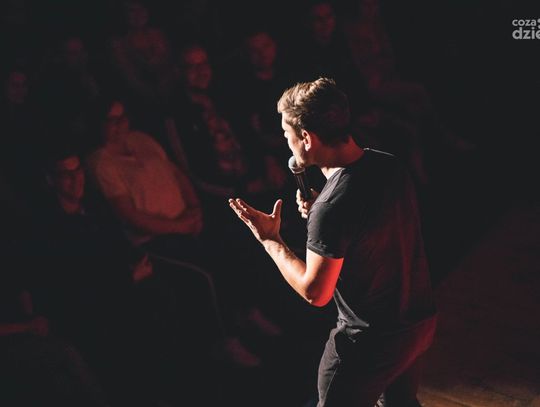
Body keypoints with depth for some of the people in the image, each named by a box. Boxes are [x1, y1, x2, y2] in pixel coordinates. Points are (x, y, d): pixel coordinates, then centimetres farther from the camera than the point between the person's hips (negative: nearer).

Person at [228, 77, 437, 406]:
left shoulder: (331, 207, -30)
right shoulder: (390, 164, -6)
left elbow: (314, 292, -20)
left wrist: (270, 240, -10)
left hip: (370, 341, -7)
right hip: (420, 320, 7)